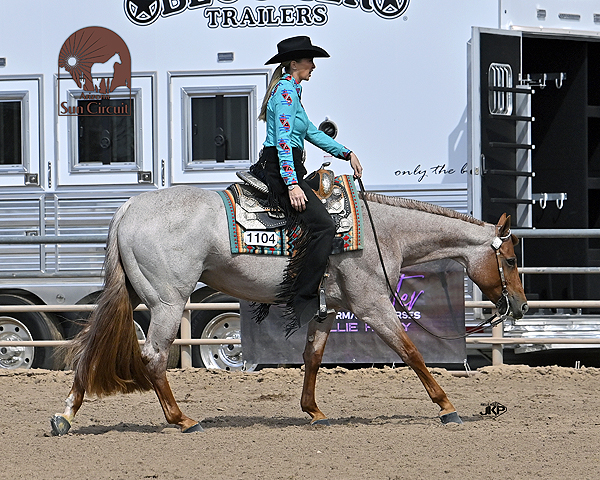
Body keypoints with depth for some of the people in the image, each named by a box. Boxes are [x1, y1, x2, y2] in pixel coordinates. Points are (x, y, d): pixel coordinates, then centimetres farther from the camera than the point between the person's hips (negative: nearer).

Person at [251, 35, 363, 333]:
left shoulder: (290, 90, 20)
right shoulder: (286, 91, -11)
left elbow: (311, 132, 29)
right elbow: (283, 141, -19)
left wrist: (346, 153, 28)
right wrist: (291, 185, -25)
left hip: (279, 170, 11)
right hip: (280, 171, -11)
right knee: (323, 226, -20)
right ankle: (302, 303, -23)